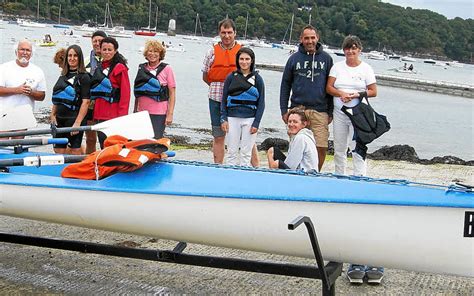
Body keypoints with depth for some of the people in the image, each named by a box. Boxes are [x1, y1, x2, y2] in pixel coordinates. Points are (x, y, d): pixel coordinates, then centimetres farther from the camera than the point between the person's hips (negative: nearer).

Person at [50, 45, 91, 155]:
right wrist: (53, 115, 9)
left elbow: (86, 102, -12)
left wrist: (77, 123, -18)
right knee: (59, 151, 7)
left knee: (75, 151, -3)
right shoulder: (63, 77, 16)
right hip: (60, 119, 7)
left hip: (74, 119, -7)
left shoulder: (84, 77, -5)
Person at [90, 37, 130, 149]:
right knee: (103, 146, 10)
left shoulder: (120, 68, -6)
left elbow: (125, 93, -11)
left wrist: (122, 115, -16)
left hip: (113, 115, -7)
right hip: (100, 113, 7)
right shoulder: (100, 67, 17)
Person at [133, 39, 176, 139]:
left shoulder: (166, 69, -1)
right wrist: (135, 110, 15)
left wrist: (170, 114, -9)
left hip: (159, 114, -4)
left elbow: (172, 94, -3)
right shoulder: (141, 68, 10)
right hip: (142, 112, 4)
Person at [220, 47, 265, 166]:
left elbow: (261, 103, 2)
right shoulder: (231, 77, 6)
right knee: (232, 152, 4)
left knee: (246, 153, 3)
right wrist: (223, 119, -2)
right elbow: (224, 99, 7)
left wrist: (256, 123, -5)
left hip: (250, 119, -1)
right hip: (232, 118, 1)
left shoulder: (257, 79, 3)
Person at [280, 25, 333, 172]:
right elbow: (285, 85, 10)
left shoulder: (326, 58, 7)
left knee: (321, 147, -5)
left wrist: (331, 112, 6)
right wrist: (284, 110, 4)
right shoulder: (294, 58, 7)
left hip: (320, 111, 0)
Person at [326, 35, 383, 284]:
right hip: (339, 112, 3)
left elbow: (373, 92, 2)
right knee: (339, 149, 7)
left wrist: (356, 94, -13)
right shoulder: (337, 66, 9)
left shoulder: (366, 68, 3)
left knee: (357, 149, -11)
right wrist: (340, 93, -14)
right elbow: (328, 87, 5)